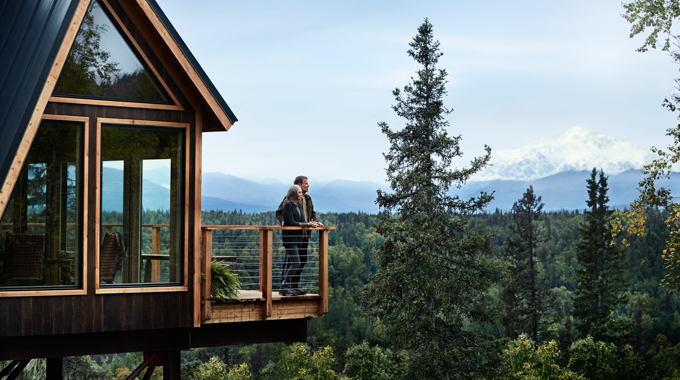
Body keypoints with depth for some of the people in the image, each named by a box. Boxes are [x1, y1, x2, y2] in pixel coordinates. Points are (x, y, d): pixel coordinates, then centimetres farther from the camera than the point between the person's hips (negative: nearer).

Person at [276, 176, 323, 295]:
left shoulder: (308, 198, 15)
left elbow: (312, 213, 25)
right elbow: (279, 212, -6)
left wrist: (315, 222, 8)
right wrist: (283, 221, -22)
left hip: (305, 234, 8)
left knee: (302, 260, 11)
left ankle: (294, 285, 20)